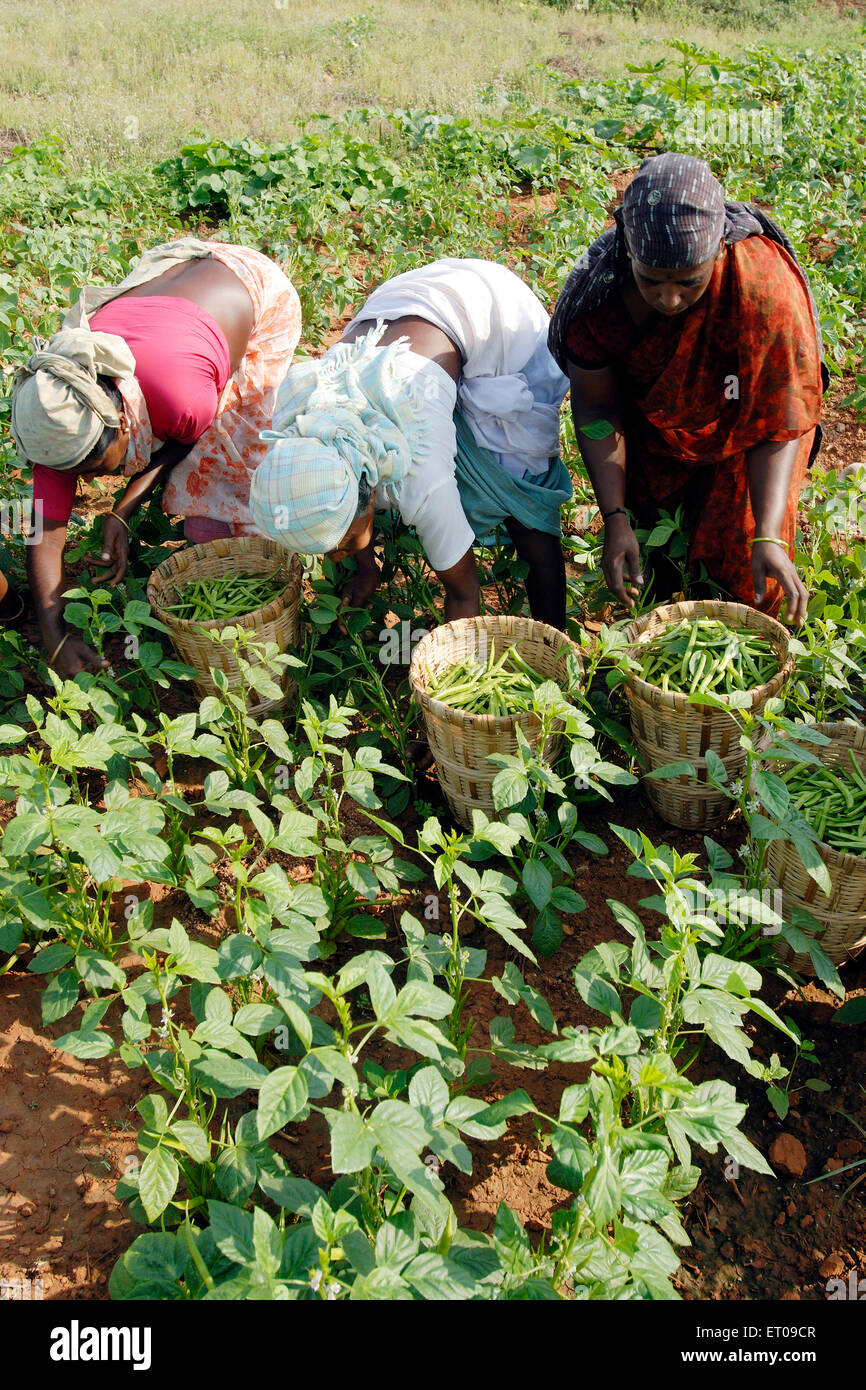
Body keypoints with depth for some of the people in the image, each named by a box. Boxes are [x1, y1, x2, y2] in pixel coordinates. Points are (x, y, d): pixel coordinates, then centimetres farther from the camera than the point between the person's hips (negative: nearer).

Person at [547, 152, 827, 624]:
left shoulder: (765, 286, -38)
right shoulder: (599, 284, -30)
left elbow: (778, 425, -30)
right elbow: (596, 407, -19)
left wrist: (768, 536, -41)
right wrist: (615, 518, -26)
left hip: (737, 437, -2)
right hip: (653, 424, 2)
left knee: (748, 580, -2)